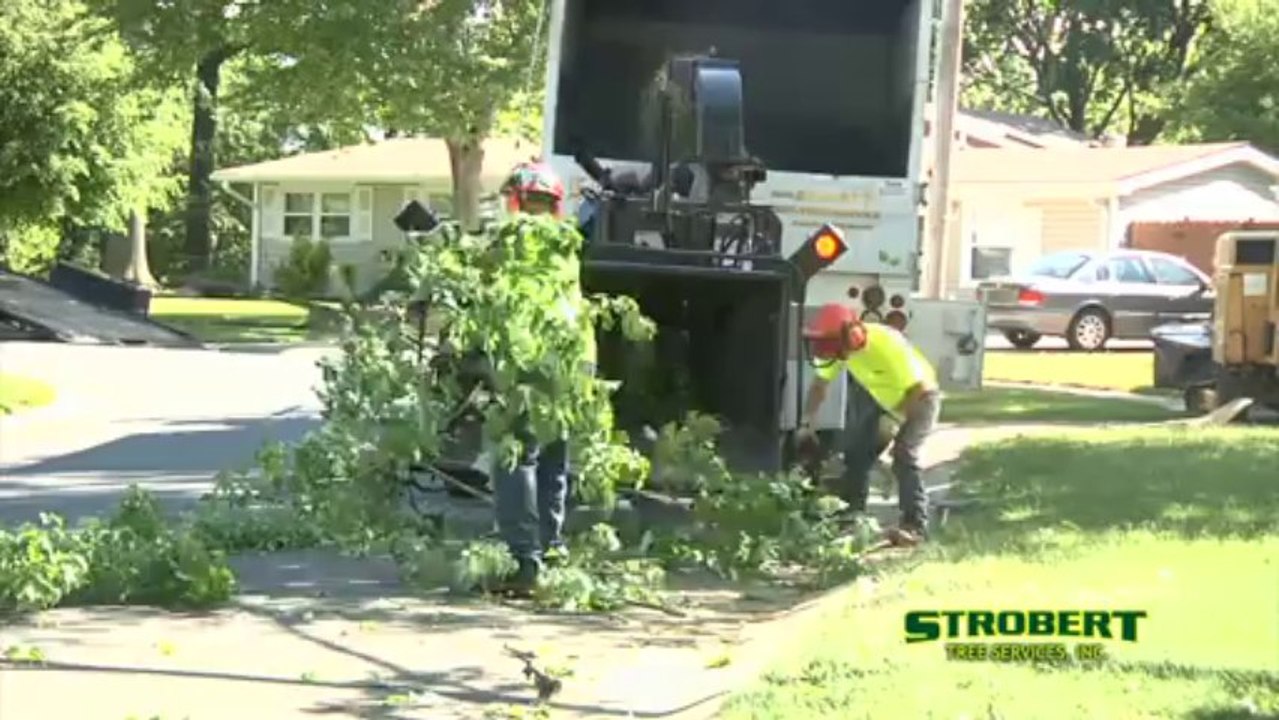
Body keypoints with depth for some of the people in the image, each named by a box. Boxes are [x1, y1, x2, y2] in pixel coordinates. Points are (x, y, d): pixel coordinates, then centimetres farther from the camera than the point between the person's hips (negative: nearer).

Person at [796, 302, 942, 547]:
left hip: (919, 397, -7)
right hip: (881, 396, 7)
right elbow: (820, 384, -4)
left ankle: (915, 526, -22)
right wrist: (807, 423, -12)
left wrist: (894, 420, -29)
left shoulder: (888, 346, -40)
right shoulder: (840, 346, -19)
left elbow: (920, 390, -33)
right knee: (857, 451, 4)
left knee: (903, 456, -23)